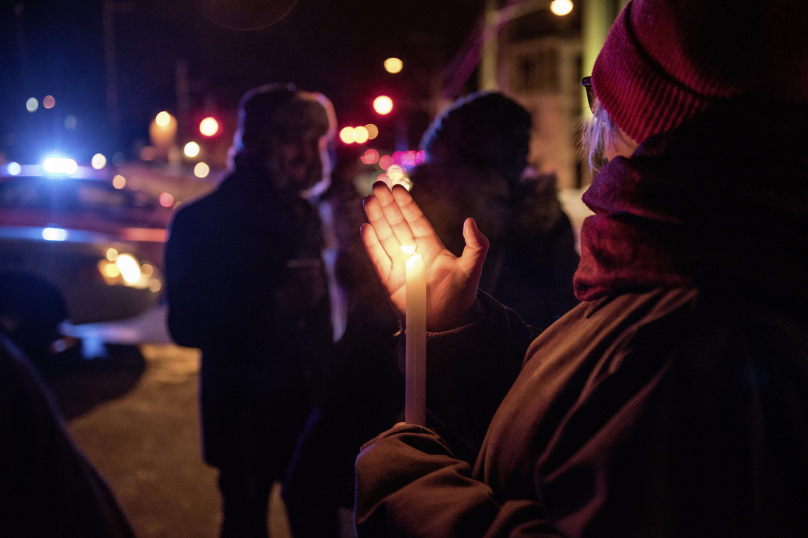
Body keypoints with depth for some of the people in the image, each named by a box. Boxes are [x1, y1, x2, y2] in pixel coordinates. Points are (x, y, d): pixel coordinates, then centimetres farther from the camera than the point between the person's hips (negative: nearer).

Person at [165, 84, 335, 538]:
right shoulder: (204, 221, -10)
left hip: (309, 406, 5)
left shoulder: (303, 214, 9)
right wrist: (274, 304, -26)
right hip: (245, 415, -5)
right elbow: (187, 325, -15)